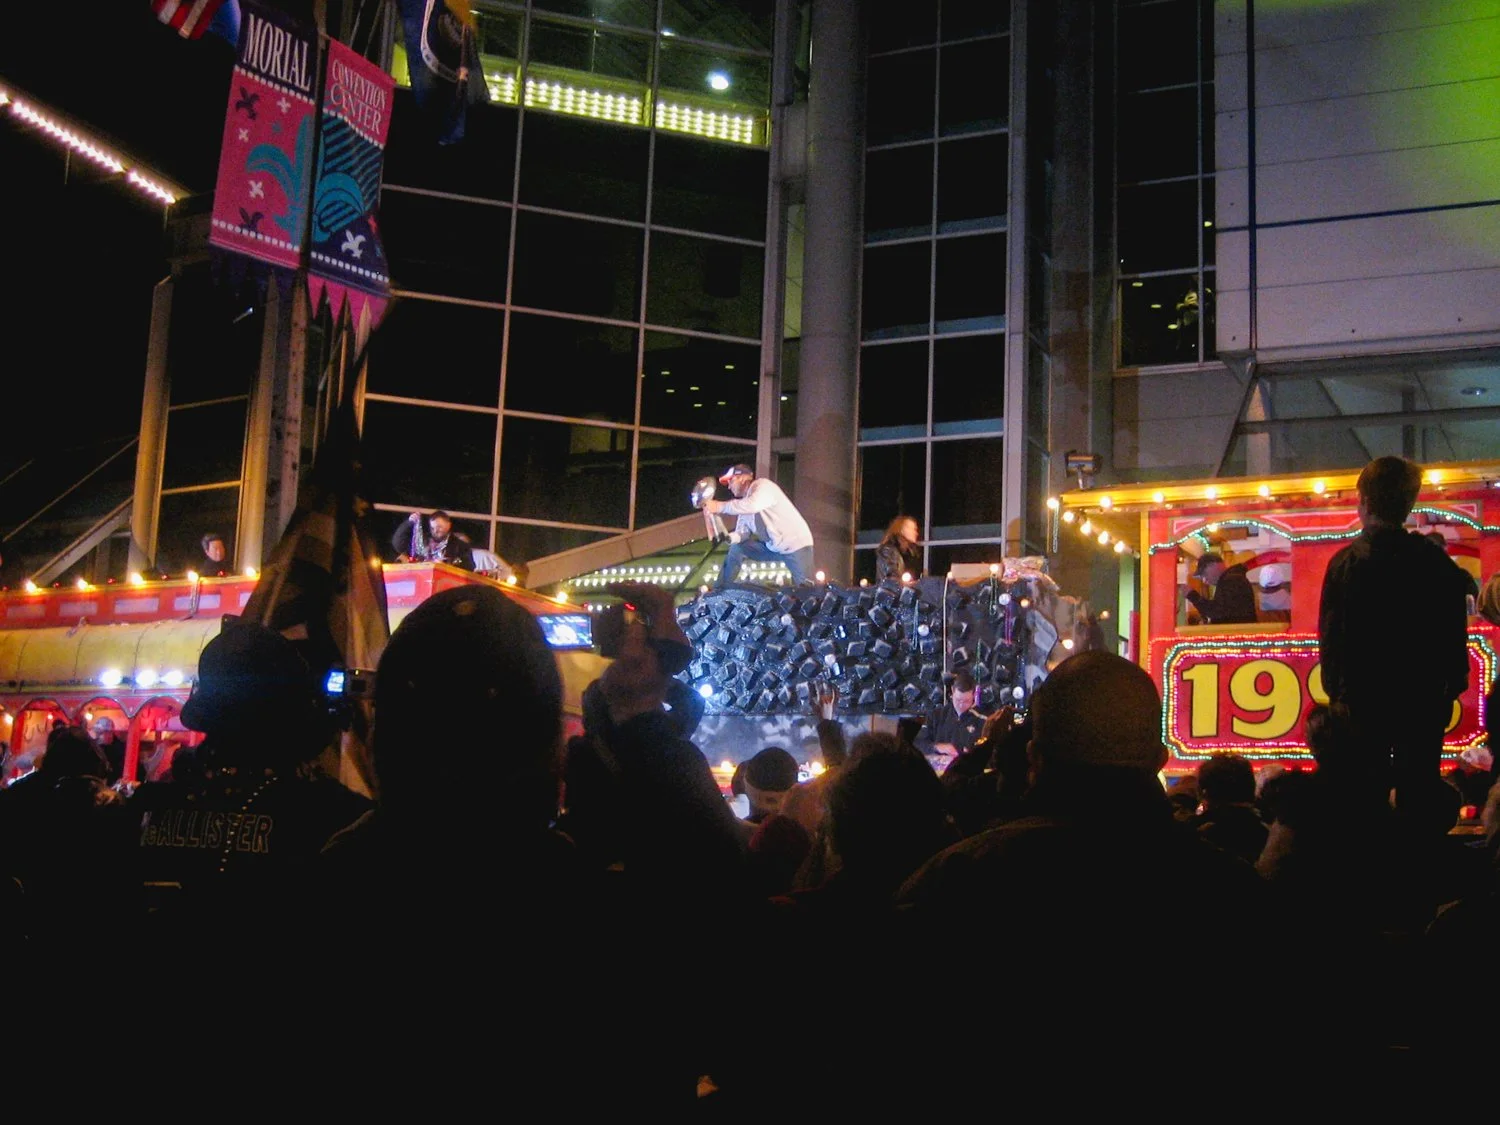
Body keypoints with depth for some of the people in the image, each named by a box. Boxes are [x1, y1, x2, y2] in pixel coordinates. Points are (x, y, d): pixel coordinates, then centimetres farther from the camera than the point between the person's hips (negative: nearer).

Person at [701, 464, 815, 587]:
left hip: (796, 545, -8)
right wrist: (729, 537, -16)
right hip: (772, 547, 8)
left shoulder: (763, 485, -14)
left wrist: (720, 506, -33)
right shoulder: (744, 502, 11)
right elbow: (743, 531, 7)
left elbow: (753, 505, -36)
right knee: (736, 549, 4)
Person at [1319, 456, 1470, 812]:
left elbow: (1330, 635, -6)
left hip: (1363, 701, -2)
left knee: (1366, 795, 5)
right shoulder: (1439, 562, -3)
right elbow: (1455, 635, 3)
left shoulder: (1345, 563, -9)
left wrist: (1335, 689, 5)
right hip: (1423, 702, 2)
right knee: (1417, 795, 8)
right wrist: (1451, 687, 13)